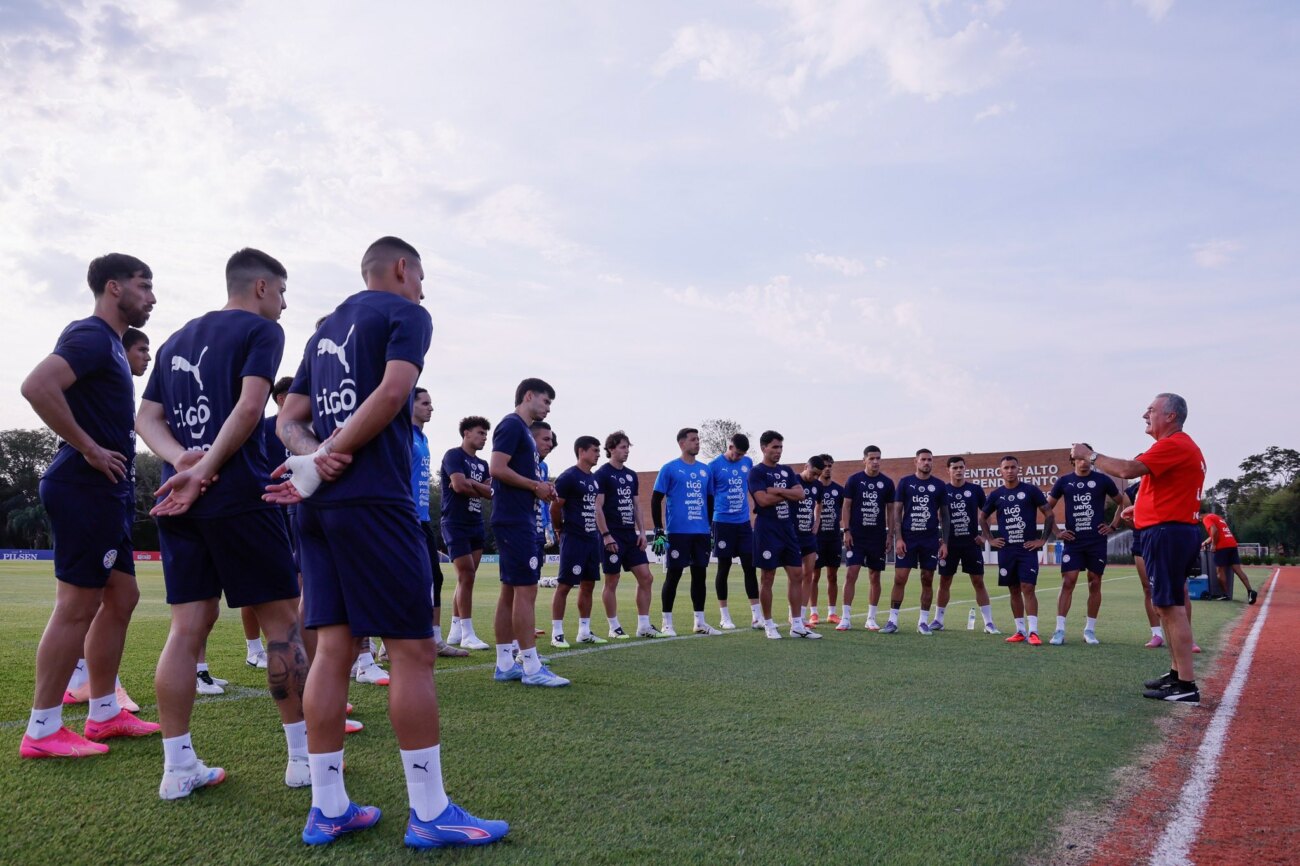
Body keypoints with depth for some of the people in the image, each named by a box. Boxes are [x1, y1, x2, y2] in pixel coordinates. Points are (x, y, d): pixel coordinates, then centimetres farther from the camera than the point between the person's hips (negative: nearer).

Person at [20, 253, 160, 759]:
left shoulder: (108, 343, 18)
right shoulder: (92, 337, -13)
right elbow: (37, 386, -28)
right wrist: (89, 449, -22)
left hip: (105, 492, 10)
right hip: (86, 489, -10)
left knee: (120, 598, 14)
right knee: (77, 607, -4)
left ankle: (104, 712, 23)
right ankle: (43, 730, 7)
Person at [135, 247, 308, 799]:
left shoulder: (177, 339, 22)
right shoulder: (261, 330, 0)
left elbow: (146, 418, 13)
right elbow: (249, 407, -15)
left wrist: (184, 461, -4)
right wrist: (206, 473, -13)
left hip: (179, 501, 7)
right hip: (239, 495, -7)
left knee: (188, 626, 7)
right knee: (281, 619, 2)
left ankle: (178, 767, 9)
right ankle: (304, 754, 9)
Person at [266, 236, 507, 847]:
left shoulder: (326, 329, 24)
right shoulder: (406, 314, 2)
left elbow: (289, 420, 18)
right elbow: (393, 392, -15)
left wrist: (317, 455, -3)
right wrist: (319, 464, -12)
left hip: (318, 506, 8)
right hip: (373, 499, -8)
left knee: (333, 648, 8)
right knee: (412, 649, -4)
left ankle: (327, 808, 13)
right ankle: (429, 814, 2)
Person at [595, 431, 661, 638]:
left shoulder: (631, 475, 14)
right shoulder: (602, 474, -7)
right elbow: (598, 508, -11)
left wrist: (642, 531, 7)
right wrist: (606, 535, -17)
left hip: (631, 536, 7)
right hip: (613, 537, -7)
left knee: (646, 578, 2)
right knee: (611, 582, 2)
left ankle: (643, 625, 9)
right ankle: (614, 627, 13)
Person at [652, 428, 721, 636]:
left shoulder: (705, 470, 12)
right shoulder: (670, 468, -3)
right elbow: (656, 499, -3)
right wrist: (658, 529, -8)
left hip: (702, 532, 5)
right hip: (678, 532, -5)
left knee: (700, 574, 9)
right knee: (673, 575, -1)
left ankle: (700, 622, 18)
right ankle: (667, 623, 9)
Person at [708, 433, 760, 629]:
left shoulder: (747, 462, 6)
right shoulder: (715, 465, -6)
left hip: (744, 522, 4)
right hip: (723, 522, -4)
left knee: (750, 567, 2)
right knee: (724, 567, 4)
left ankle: (756, 615, 6)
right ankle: (724, 616, 13)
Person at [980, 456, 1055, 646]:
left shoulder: (1031, 491, -1)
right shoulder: (996, 495, 7)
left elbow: (1049, 514, 2)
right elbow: (982, 518, 20)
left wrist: (1042, 540, -4)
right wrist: (990, 539, 9)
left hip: (1028, 548, -3)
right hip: (1006, 550, 3)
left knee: (1028, 589, -10)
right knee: (1014, 591, 7)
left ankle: (1033, 631, -10)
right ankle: (1021, 631, 14)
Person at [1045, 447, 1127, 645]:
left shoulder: (1102, 480, 2)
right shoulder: (1064, 482, 5)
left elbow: (1123, 502, 13)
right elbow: (1048, 507, 14)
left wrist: (1113, 525, 4)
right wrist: (1056, 531, 5)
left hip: (1097, 541, 0)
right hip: (1073, 541, 0)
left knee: (1094, 584, 4)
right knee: (1067, 583, -8)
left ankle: (1090, 630, 14)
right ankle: (1059, 630, -8)